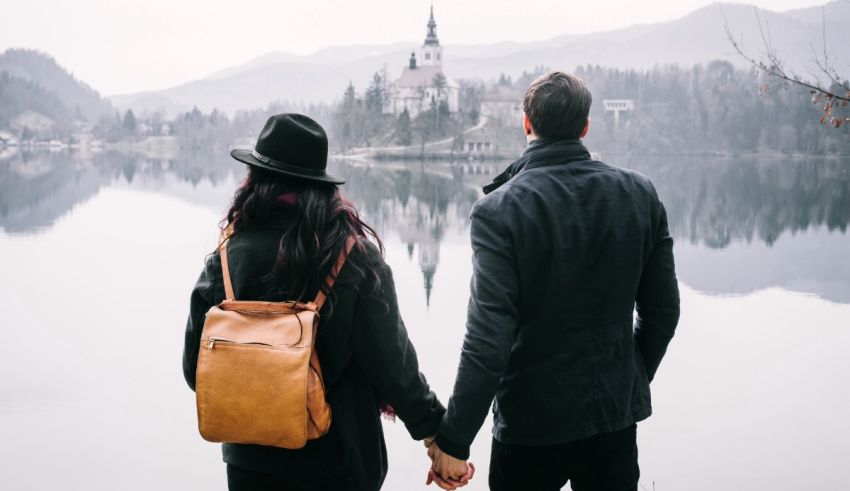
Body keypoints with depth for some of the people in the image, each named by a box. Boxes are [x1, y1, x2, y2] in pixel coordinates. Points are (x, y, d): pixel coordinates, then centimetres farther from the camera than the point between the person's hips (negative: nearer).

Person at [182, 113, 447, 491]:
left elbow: (197, 369, -3)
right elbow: (390, 360, -13)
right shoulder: (356, 259, -14)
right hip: (337, 461, -1)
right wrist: (433, 430, -1)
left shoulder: (225, 259, -9)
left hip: (250, 461, 2)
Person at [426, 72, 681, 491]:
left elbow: (487, 341, -22)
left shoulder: (499, 210, -17)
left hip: (532, 424, -3)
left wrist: (453, 441, -16)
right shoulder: (640, 194, -3)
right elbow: (663, 311, 3)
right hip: (617, 415, 4)